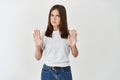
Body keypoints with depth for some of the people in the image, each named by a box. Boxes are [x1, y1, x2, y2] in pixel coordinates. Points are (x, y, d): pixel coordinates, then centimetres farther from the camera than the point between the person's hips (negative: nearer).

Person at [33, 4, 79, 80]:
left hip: (64, 72, 0)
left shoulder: (69, 34, -3)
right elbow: (38, 57, 1)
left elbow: (75, 55, 4)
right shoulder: (44, 35, -3)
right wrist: (38, 46, -17)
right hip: (48, 71, 0)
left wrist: (73, 45, -15)